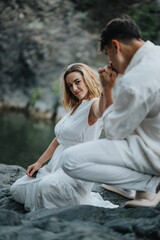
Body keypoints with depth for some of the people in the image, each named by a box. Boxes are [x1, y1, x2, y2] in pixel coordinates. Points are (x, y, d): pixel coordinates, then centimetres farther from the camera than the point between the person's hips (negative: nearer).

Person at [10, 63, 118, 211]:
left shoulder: (94, 104, -11)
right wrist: (39, 163, 16)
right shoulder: (74, 107, 17)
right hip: (57, 164, 9)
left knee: (46, 187, -37)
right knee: (17, 190, 1)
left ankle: (88, 202, -13)